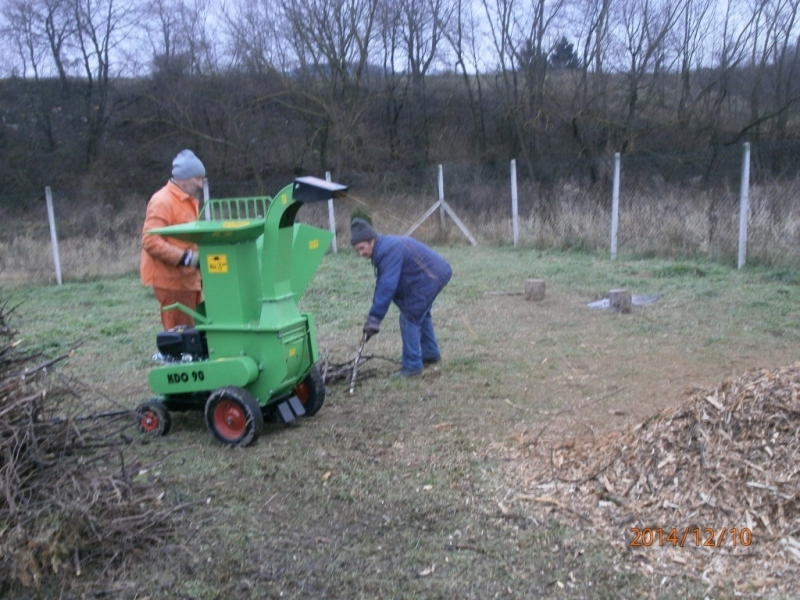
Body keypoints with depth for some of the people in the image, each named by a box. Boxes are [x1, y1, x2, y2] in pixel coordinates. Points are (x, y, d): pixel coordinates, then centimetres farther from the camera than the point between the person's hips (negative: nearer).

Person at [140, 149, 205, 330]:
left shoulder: (190, 200, 17)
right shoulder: (162, 201, -13)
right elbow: (151, 242, -22)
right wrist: (187, 258, -25)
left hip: (188, 277, 9)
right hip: (172, 279, -9)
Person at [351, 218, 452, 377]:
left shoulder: (389, 251, -26)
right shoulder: (384, 248, 7)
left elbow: (387, 287, -32)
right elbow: (382, 284, 10)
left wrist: (374, 318, -31)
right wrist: (375, 315, 7)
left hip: (429, 278, -11)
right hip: (435, 274, 11)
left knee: (410, 319, -9)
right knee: (420, 315, 26)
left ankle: (412, 366, -2)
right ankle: (431, 354, 40)